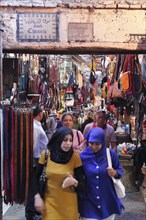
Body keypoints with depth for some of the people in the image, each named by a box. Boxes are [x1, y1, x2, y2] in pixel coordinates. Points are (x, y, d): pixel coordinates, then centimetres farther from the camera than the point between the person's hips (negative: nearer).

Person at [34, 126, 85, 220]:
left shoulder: (75, 157, -10)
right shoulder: (45, 154, -8)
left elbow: (82, 186, -7)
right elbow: (36, 177, 5)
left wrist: (74, 182, -27)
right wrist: (37, 196, -4)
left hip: (69, 204, 0)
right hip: (50, 202, 0)